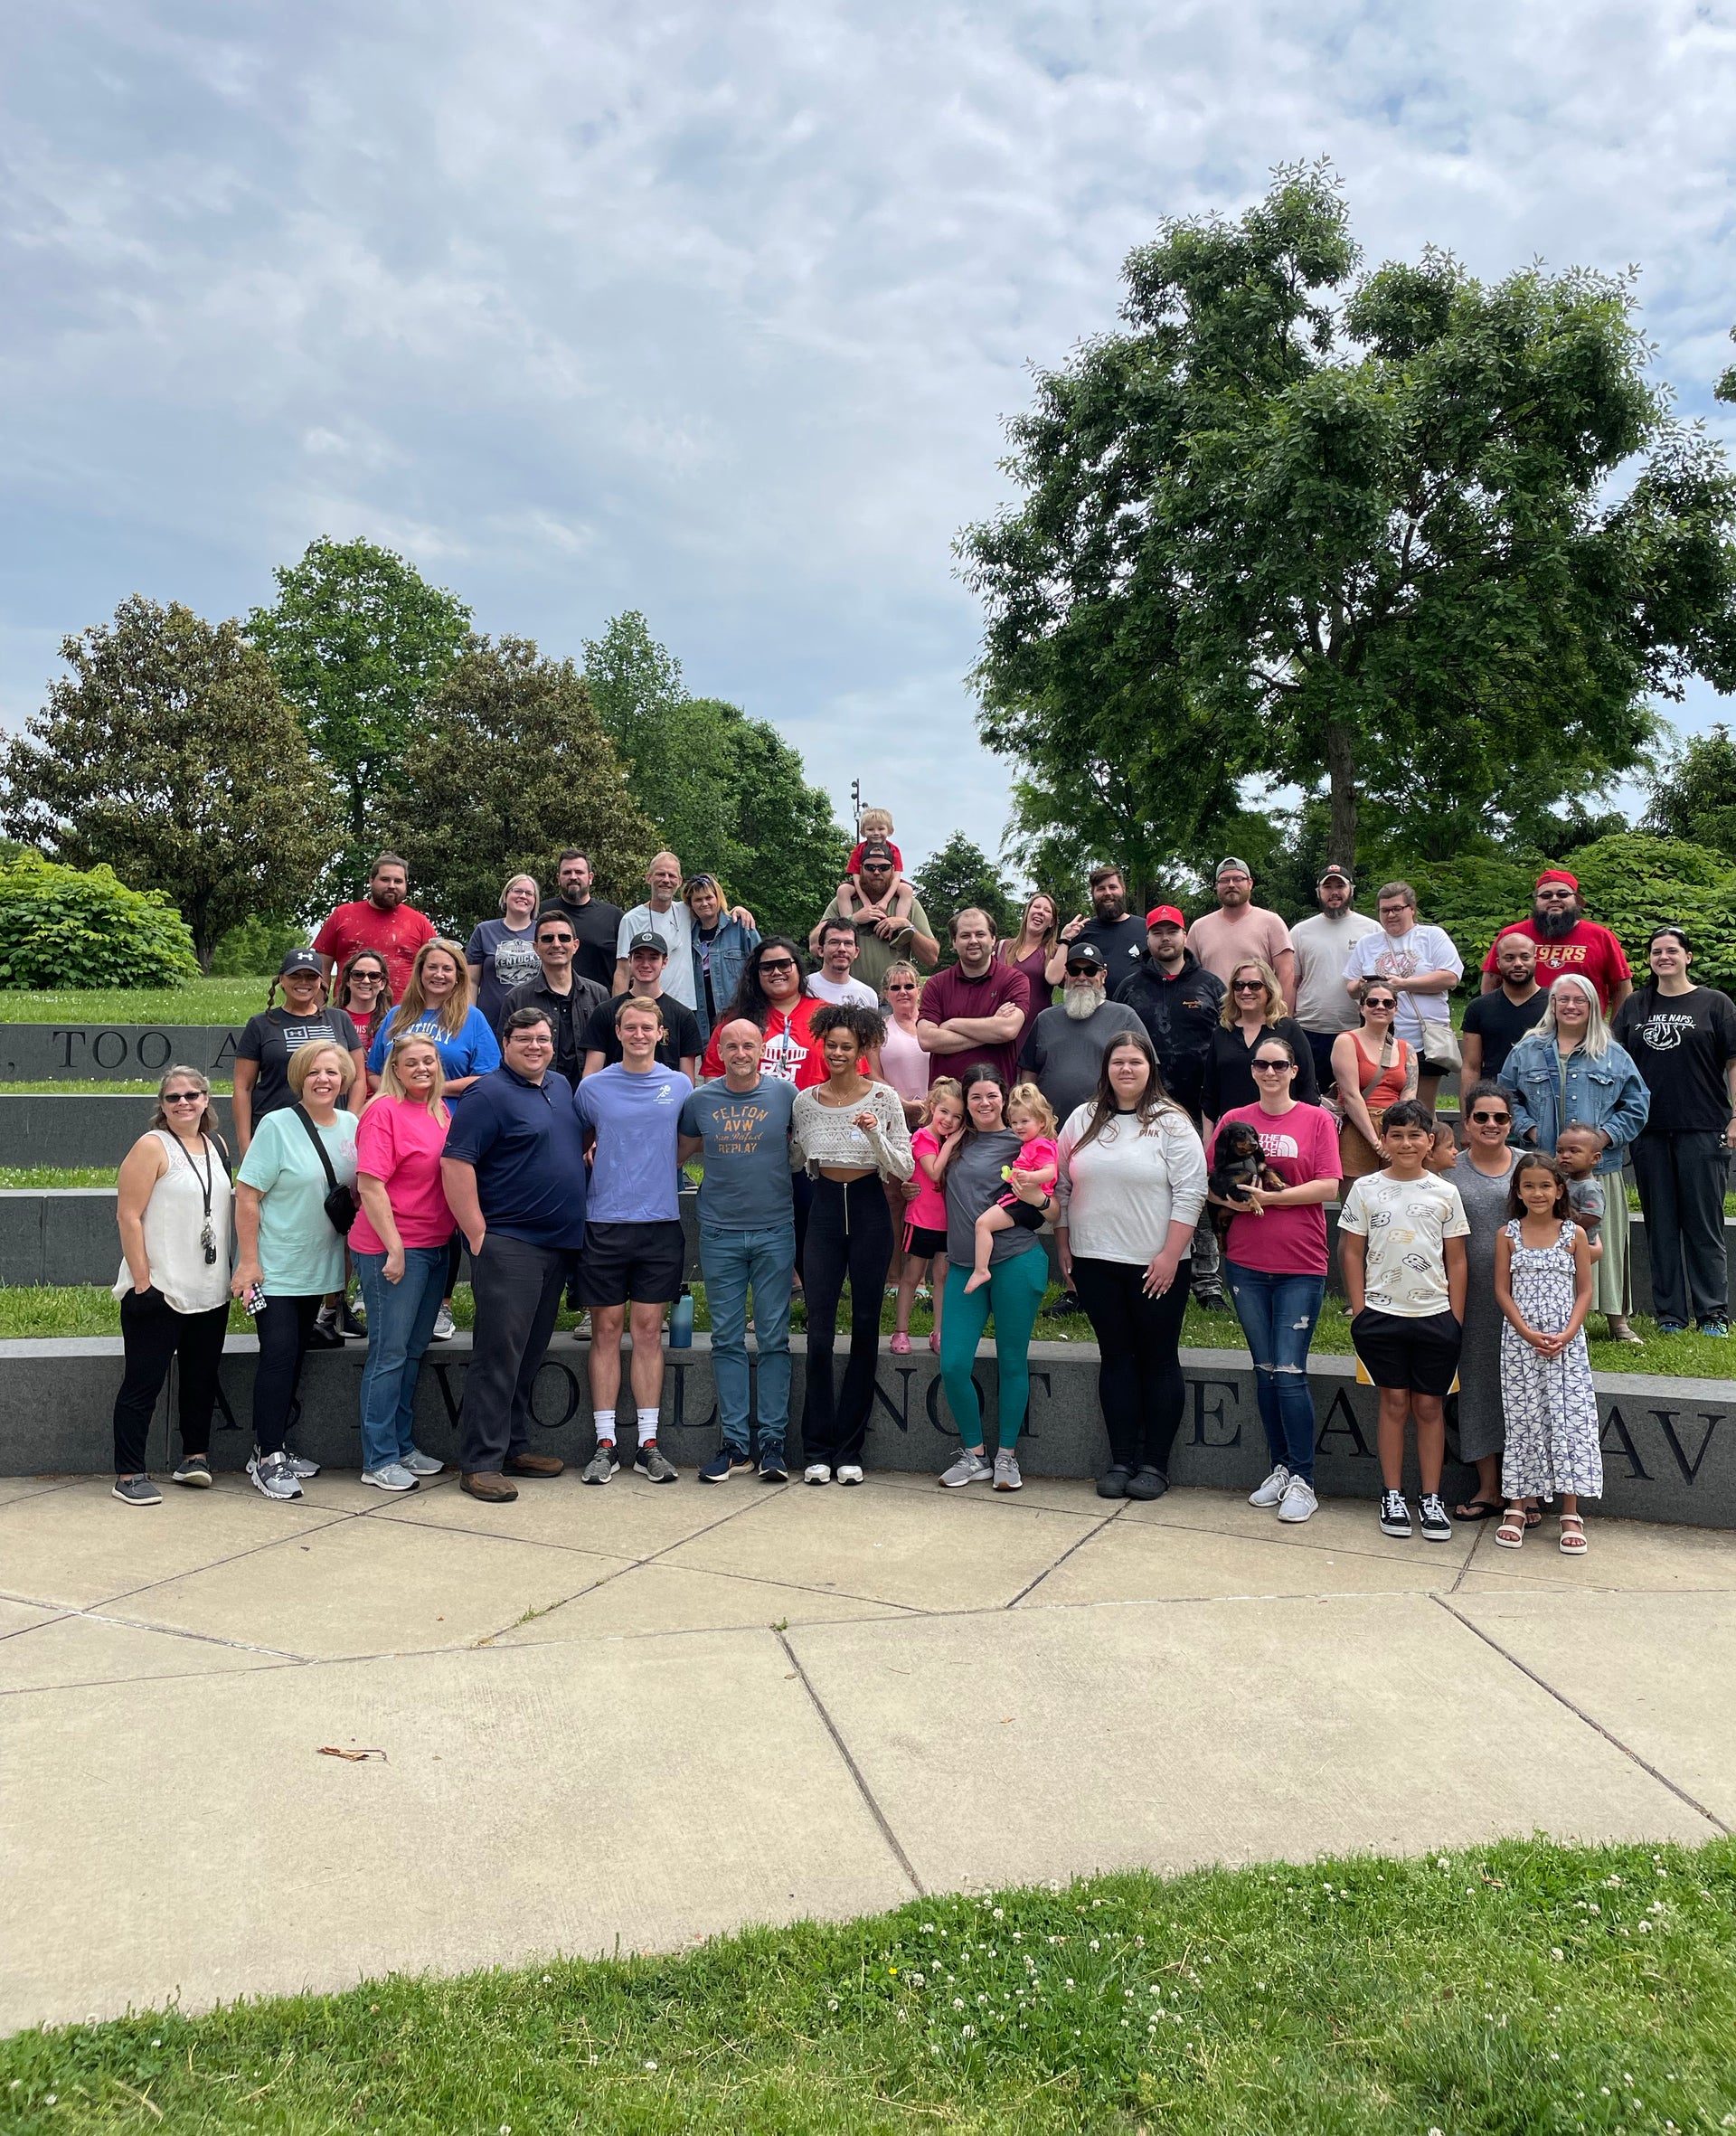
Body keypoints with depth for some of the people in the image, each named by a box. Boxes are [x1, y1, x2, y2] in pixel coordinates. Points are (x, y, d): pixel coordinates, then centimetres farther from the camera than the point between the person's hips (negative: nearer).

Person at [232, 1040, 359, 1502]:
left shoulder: (351, 1127, 3)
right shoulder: (277, 1126, -12)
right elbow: (247, 1196, -13)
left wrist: (350, 1257, 11)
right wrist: (249, 1260, -16)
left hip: (319, 1268, 5)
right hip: (275, 1269, -5)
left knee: (295, 1358, 12)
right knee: (278, 1356, -7)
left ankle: (275, 1448, 23)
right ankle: (265, 1459, 2)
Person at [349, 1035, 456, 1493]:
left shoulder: (440, 1111, 11)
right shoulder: (384, 1111, -12)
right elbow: (370, 1185, -16)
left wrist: (457, 1235, 12)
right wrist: (394, 1248, -18)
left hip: (435, 1245, 8)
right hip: (392, 1248, -8)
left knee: (414, 1350, 15)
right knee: (389, 1352, -1)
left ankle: (403, 1445, 26)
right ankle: (379, 1460, 8)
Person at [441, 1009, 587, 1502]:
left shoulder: (562, 1087, 15)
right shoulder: (489, 1094, -9)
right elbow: (455, 1163, -16)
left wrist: (590, 1153, 10)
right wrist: (478, 1234, -17)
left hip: (558, 1242, 8)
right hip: (508, 1244, -8)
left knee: (530, 1354, 14)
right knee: (498, 1354, -7)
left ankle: (514, 1447, 23)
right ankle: (479, 1463, -1)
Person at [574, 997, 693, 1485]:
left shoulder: (680, 1086, 6)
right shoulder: (593, 1087, 4)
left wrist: (659, 1170, 2)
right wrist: (593, 1159, -1)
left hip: (661, 1223, 1)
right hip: (605, 1223, 0)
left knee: (649, 1330, 5)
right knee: (607, 1330, 3)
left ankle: (649, 1443, 11)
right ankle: (604, 1444, 10)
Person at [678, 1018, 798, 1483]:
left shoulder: (785, 1095, 0)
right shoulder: (699, 1101, 4)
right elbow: (680, 1152, 18)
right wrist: (718, 1144, 3)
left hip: (775, 1231, -1)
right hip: (719, 1233, 2)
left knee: (774, 1339, 2)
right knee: (727, 1340, 5)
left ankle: (773, 1441, 9)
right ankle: (735, 1441, 12)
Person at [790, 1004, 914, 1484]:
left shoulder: (883, 1098, -2)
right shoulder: (804, 1101, 5)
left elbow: (903, 1170, -5)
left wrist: (875, 1136, -19)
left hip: (869, 1210, -1)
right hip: (823, 1210, 2)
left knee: (865, 1329, 3)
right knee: (819, 1333, -2)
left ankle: (849, 1450, 13)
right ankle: (817, 1449, 9)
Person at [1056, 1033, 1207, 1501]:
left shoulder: (1171, 1123, -4)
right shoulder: (1082, 1120, 8)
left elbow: (1190, 1193, -9)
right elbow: (1061, 1187, 13)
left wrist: (1169, 1256, -14)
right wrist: (1063, 1248, 8)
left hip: (1156, 1267, -3)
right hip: (1095, 1263, 4)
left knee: (1159, 1361, 5)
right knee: (1115, 1358, 9)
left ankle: (1155, 1463, 13)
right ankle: (1121, 1460, 16)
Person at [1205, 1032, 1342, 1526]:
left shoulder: (1316, 1119, 0)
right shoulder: (1233, 1121, 8)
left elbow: (1329, 1187, -7)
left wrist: (1271, 1196, -15)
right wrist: (1233, 1200, -11)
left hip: (1300, 1267, -3)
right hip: (1245, 1263, 3)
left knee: (1289, 1372, -5)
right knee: (1265, 1369, 11)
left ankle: (1302, 1480, 7)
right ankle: (1280, 1467, 23)